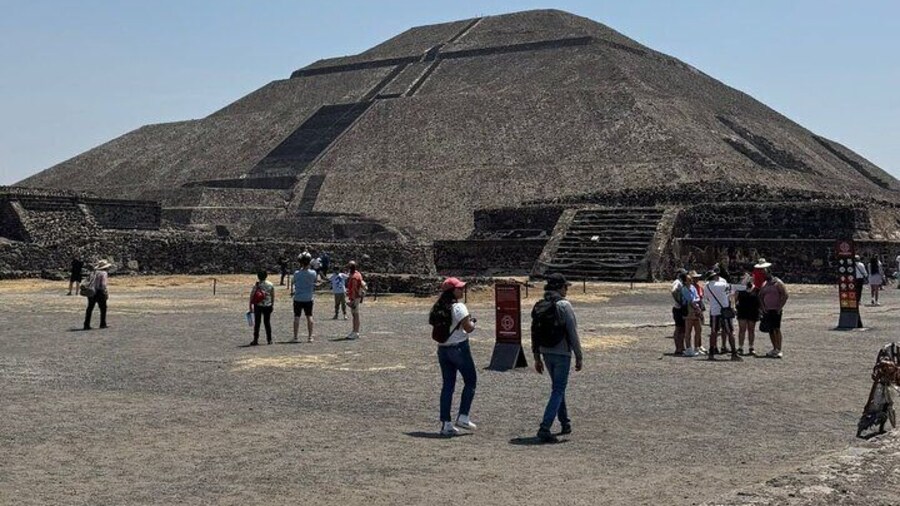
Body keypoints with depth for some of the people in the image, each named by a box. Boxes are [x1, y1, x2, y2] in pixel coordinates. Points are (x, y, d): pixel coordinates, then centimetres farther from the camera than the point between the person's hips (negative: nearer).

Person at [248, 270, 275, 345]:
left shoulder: (256, 285, -8)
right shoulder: (270, 285, 2)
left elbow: (251, 296, -8)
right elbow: (273, 296, 7)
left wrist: (250, 305, -1)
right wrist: (272, 305, 17)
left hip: (258, 306, -3)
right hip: (268, 306, 3)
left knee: (257, 323, 3)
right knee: (267, 323, 10)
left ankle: (256, 340, 2)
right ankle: (269, 340, 11)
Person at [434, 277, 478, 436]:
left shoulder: (439, 308, 7)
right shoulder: (458, 307, -16)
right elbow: (468, 328, -20)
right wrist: (472, 323, 2)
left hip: (442, 349, 7)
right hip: (459, 348, -7)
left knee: (447, 385, 9)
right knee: (470, 381, 10)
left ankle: (445, 423, 9)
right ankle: (463, 416, 6)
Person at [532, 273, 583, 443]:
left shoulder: (539, 306, 5)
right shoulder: (564, 305, -13)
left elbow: (534, 334, 8)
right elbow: (573, 333, -14)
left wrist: (537, 357, 15)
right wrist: (579, 357, -8)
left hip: (546, 353, 7)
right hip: (562, 353, -6)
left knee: (557, 387, 21)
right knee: (558, 390, -3)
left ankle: (565, 423, 32)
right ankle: (544, 428, -12)